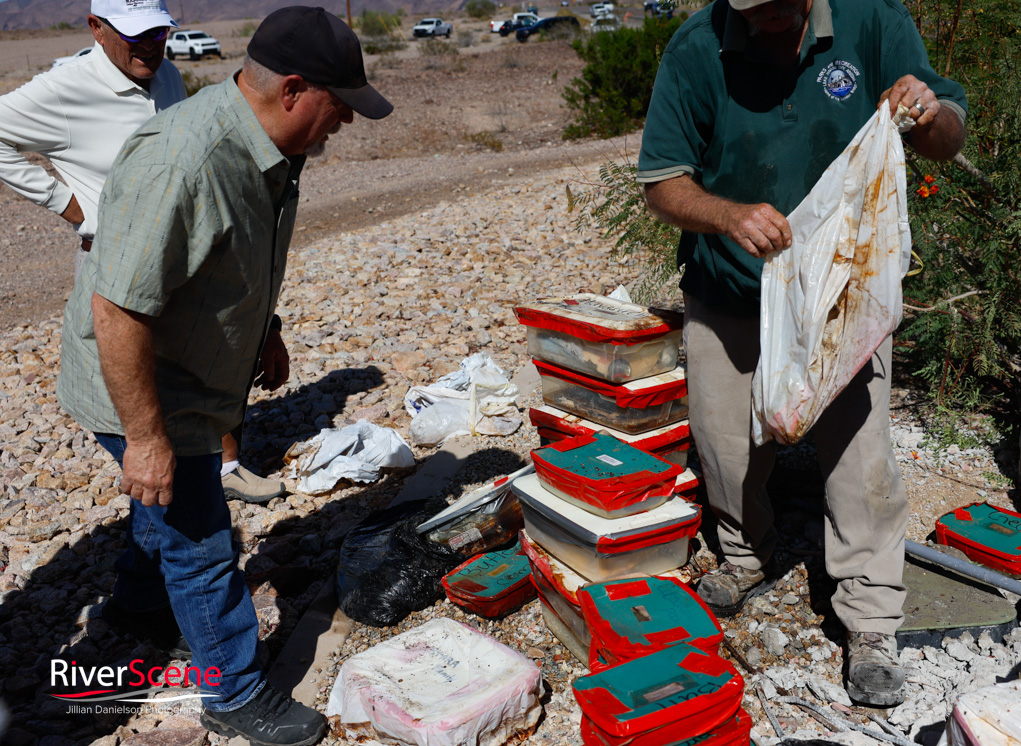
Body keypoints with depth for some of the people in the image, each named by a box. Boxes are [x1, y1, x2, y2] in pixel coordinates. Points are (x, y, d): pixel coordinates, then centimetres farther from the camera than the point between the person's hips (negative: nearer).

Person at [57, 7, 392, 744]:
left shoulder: (267, 147, -4)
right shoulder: (180, 163, -35)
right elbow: (118, 309, -34)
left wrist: (266, 329, 19)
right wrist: (145, 437, -29)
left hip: (194, 373, 10)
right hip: (141, 391, -9)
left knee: (176, 503, 31)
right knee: (202, 547, 3)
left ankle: (143, 592, 60)